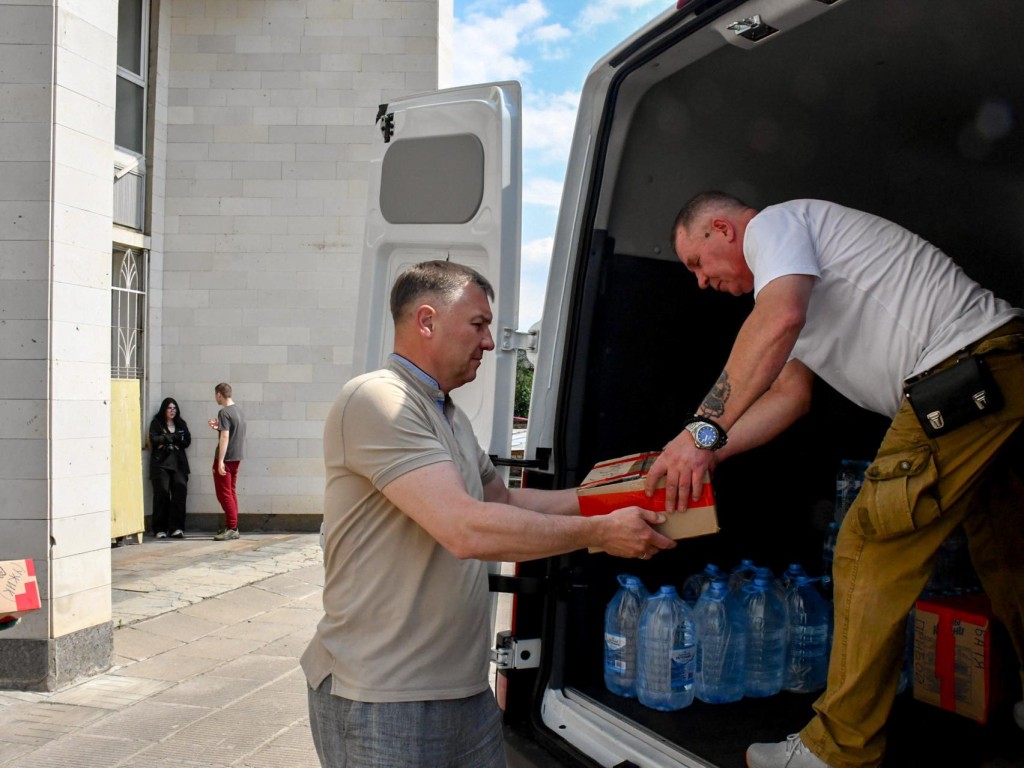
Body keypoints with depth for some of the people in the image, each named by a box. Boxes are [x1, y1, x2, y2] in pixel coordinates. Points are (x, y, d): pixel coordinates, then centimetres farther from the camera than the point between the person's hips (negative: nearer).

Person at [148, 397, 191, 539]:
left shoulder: (181, 424, 18)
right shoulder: (156, 423, 6)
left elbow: (187, 441, 7)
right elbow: (154, 440, -8)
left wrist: (166, 439, -4)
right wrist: (175, 437, -4)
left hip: (178, 463, 3)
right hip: (161, 463, -3)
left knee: (180, 492, -11)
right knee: (162, 494, -9)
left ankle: (176, 528, -10)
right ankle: (160, 529, -3)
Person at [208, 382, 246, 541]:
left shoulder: (224, 412, -15)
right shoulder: (238, 410, 11)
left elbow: (225, 437, -22)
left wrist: (220, 460, -24)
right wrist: (217, 427, 23)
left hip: (226, 458, -9)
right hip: (237, 457, 9)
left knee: (224, 494, -5)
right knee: (231, 492, 14)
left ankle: (232, 528, -6)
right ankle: (231, 527, 17)